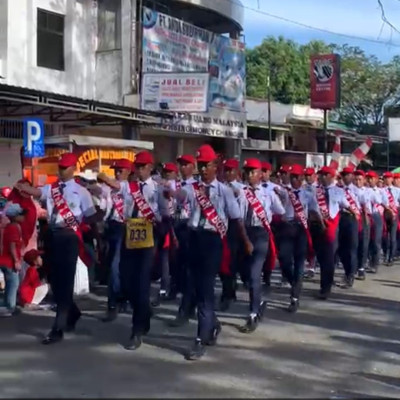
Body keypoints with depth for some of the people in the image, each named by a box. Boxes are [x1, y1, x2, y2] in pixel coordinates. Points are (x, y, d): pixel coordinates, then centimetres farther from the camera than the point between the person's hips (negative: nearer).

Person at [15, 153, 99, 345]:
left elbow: (91, 216, 1)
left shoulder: (80, 191, 0)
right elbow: (37, 192, -9)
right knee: (55, 280, 14)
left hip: (68, 237, -5)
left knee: (66, 282, -4)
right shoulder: (51, 188, 11)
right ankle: (72, 313, 37)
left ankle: (58, 329, -1)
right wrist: (21, 187, -30)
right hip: (52, 236, 5)